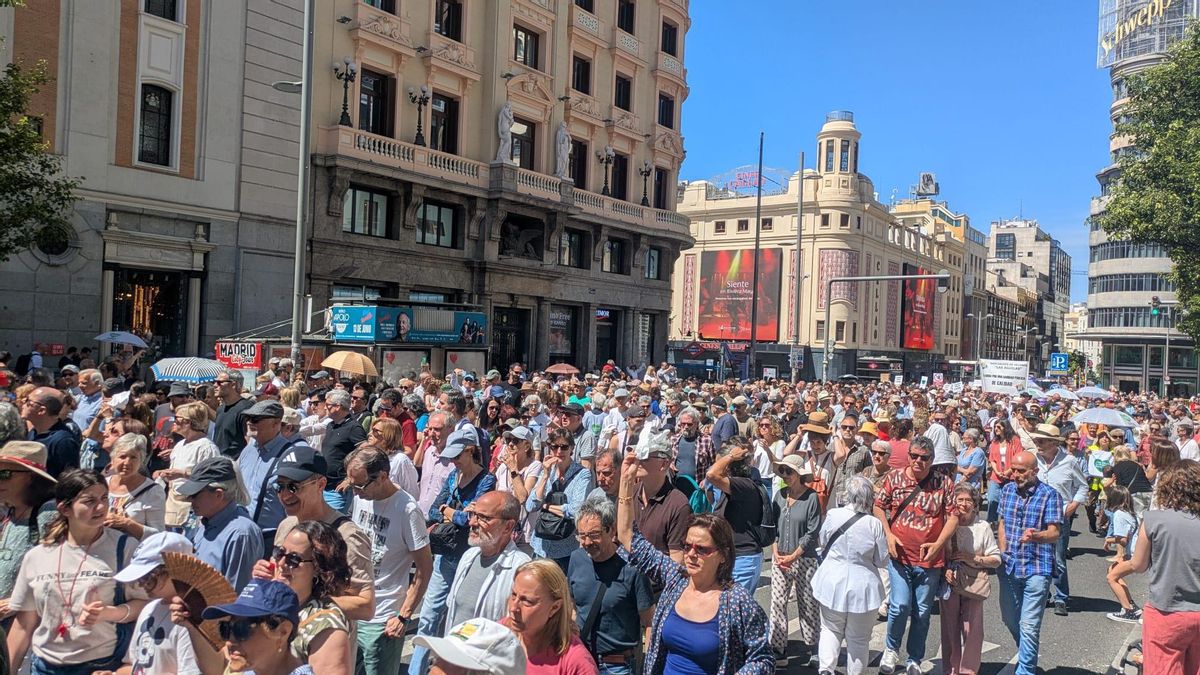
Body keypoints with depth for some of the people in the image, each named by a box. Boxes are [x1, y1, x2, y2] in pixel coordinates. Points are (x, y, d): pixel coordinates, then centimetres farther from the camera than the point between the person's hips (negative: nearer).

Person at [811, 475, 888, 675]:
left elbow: (823, 542, 8)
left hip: (832, 583, 2)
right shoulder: (874, 524, -17)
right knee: (858, 638, 13)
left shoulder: (832, 516, -11)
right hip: (862, 586, -1)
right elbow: (882, 561, -6)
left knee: (831, 630, 17)